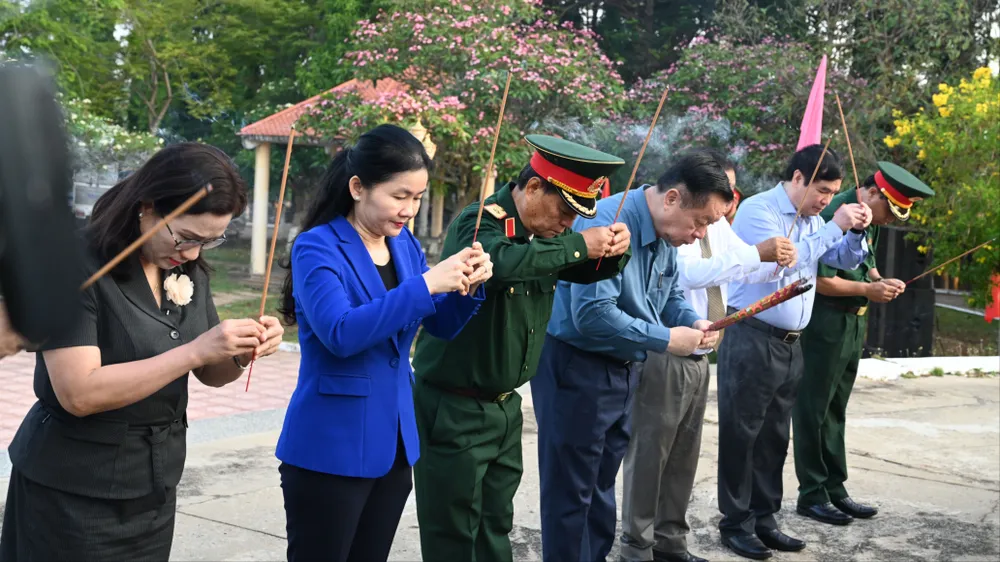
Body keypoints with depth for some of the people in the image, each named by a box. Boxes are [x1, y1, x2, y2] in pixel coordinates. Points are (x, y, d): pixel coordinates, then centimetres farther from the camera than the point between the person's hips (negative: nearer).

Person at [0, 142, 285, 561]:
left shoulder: (188, 270, 2)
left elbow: (209, 373, 9)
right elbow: (78, 393, -26)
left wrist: (241, 353, -13)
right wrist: (195, 350, -30)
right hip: (74, 495, -6)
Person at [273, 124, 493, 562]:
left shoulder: (405, 244, 6)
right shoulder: (317, 247, -14)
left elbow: (441, 326, 10)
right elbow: (340, 333, -27)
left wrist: (467, 288, -11)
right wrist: (425, 284, -31)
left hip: (393, 444, 7)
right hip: (331, 449, -6)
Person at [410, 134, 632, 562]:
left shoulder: (542, 231, 5)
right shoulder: (478, 223, -19)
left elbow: (587, 270, 16)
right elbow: (501, 262, -42)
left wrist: (614, 249, -6)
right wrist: (578, 244, -32)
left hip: (505, 405, 8)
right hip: (454, 409, -8)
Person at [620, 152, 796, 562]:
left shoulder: (717, 225, 10)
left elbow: (747, 270, 15)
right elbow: (692, 273, -31)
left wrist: (776, 262, -7)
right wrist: (757, 252, -32)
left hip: (699, 358, 9)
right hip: (664, 358, -9)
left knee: (684, 455, 15)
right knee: (649, 454, 0)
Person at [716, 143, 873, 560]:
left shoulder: (812, 220, 12)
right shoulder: (757, 210, -11)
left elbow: (845, 260, 18)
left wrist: (856, 232, -2)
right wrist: (834, 226, -19)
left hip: (790, 342, 8)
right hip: (751, 339, -8)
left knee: (775, 435, 13)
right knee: (742, 433, 0)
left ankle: (764, 519, 22)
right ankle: (736, 523, 8)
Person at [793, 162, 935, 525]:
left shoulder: (870, 220, 9)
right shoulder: (835, 216, -19)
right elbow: (821, 281, -21)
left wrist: (880, 281, 2)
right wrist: (867, 289, -13)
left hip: (853, 323, 9)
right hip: (824, 325, -9)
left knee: (835, 410, 14)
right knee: (813, 410, 1)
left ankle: (835, 490, 23)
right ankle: (811, 495, 10)